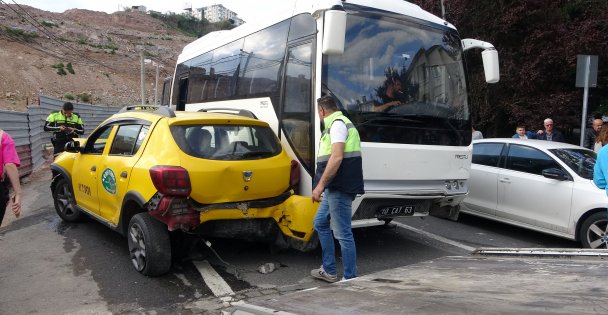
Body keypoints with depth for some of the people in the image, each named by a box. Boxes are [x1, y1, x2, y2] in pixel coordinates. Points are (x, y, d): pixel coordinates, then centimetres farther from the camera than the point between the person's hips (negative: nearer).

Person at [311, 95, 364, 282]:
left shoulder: (337, 124, -11)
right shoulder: (337, 123, 20)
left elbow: (337, 157, -23)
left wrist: (320, 185, -23)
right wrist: (325, 186, 30)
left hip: (340, 189, -11)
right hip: (334, 189, 11)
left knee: (343, 233, -5)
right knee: (320, 223, 19)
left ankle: (350, 279, 4)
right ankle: (329, 271, 26)